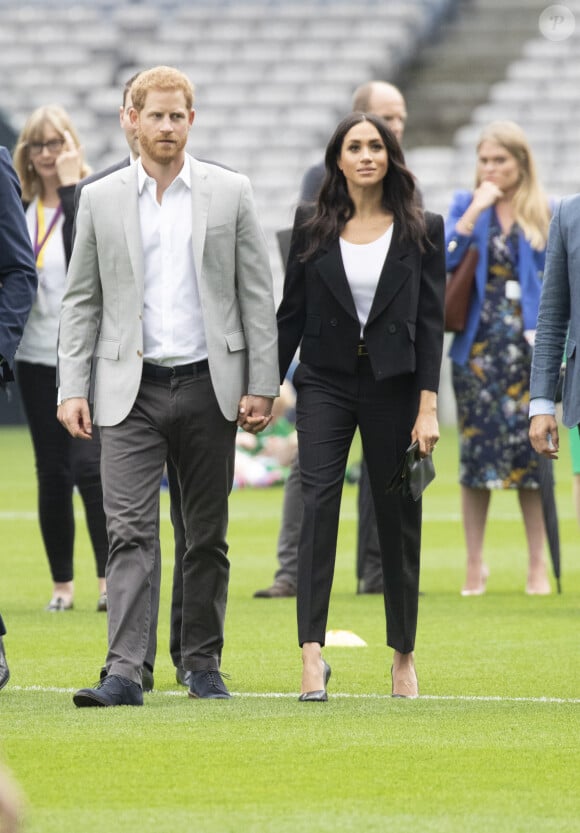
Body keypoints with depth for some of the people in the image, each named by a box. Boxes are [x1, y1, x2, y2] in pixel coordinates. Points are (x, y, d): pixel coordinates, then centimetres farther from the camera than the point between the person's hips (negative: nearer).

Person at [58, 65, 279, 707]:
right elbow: (81, 301, 8)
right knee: (129, 532, -10)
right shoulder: (100, 200, 6)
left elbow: (257, 295, 4)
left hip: (208, 385, 1)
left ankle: (203, 661, 18)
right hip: (130, 390, -1)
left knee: (207, 535, 7)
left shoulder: (230, 193, 4)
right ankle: (124, 671, -16)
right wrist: (72, 388, -2)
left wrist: (262, 385, -3)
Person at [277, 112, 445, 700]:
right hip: (325, 382, 0)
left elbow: (431, 321, -1)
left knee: (398, 518, 6)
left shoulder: (421, 231, 3)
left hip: (392, 386, 0)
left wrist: (428, 407, -7)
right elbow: (290, 313, 8)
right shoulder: (312, 227, 5)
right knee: (318, 503, -16)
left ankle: (403, 654, 19)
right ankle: (312, 654, -25)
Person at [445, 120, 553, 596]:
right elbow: (444, 257, -9)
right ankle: (475, 565, 9)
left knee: (532, 451, 0)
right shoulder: (466, 205, 6)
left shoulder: (545, 213, 5)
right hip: (478, 347, 0)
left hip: (528, 346, 0)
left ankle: (538, 565, 8)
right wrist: (476, 210, -14)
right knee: (476, 452, 1)